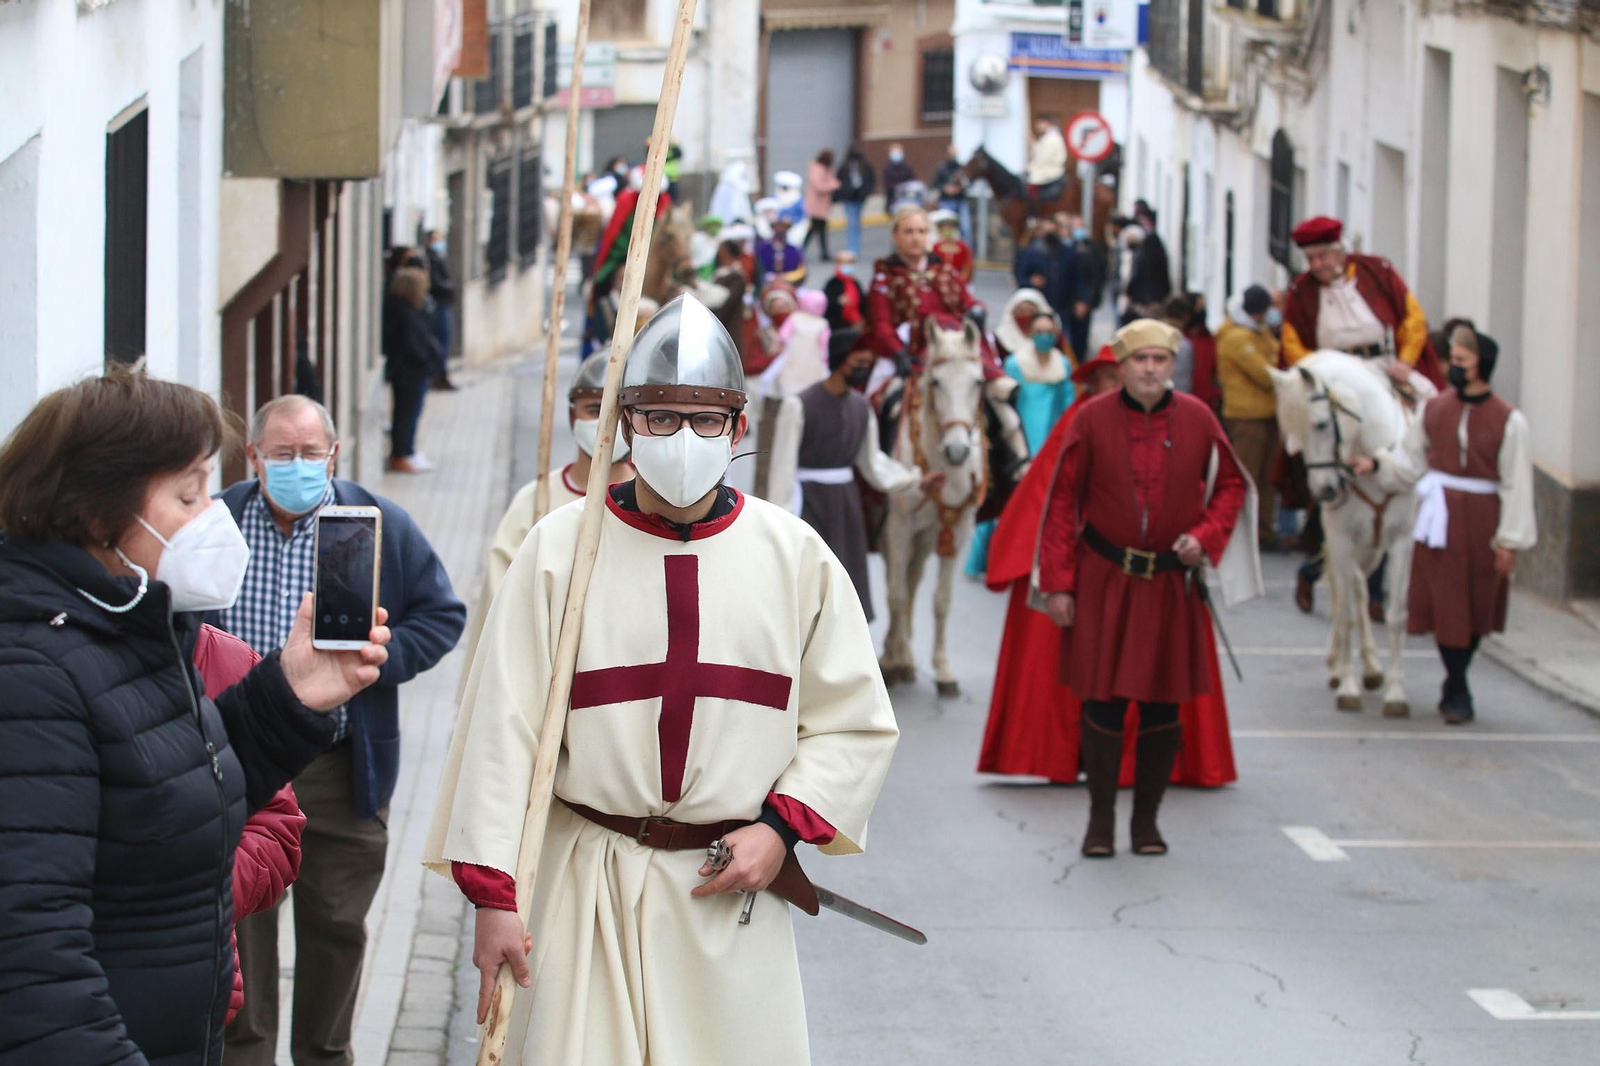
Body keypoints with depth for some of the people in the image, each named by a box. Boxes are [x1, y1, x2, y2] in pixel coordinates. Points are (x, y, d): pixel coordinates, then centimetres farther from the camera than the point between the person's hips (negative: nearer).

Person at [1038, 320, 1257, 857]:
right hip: (1104, 580, -2)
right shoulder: (1092, 419, -6)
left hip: (1171, 584, 2)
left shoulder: (1196, 419, -1)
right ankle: (1101, 819, 13)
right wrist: (1058, 583, -6)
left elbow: (1231, 484, 10)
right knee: (1103, 700, 0)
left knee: (1163, 706, 6)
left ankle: (1147, 818, 19)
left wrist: (1205, 535, -8)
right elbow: (1062, 502, -3)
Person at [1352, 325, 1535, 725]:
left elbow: (1517, 483, -6)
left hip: (1482, 520, -2)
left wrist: (1509, 540, -7)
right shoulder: (1434, 409, 2)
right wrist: (1377, 463, -8)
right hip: (1440, 517, 2)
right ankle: (1458, 691, 15)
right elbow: (1411, 460, 11)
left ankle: (1455, 686, 23)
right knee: (1445, 602, 1)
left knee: (1476, 607, 6)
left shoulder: (1508, 420, -7)